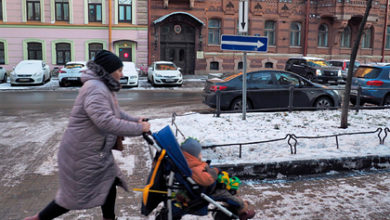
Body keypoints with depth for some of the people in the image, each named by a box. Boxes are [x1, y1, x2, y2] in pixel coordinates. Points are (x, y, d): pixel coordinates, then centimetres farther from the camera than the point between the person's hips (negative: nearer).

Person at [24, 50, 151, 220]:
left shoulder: (104, 88, 10)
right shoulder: (95, 89, -25)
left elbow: (117, 113, 18)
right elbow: (107, 122, -35)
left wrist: (136, 120, 1)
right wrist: (138, 129, -27)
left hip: (98, 152, 10)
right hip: (83, 154, -10)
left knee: (109, 184, 14)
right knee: (76, 195, 4)